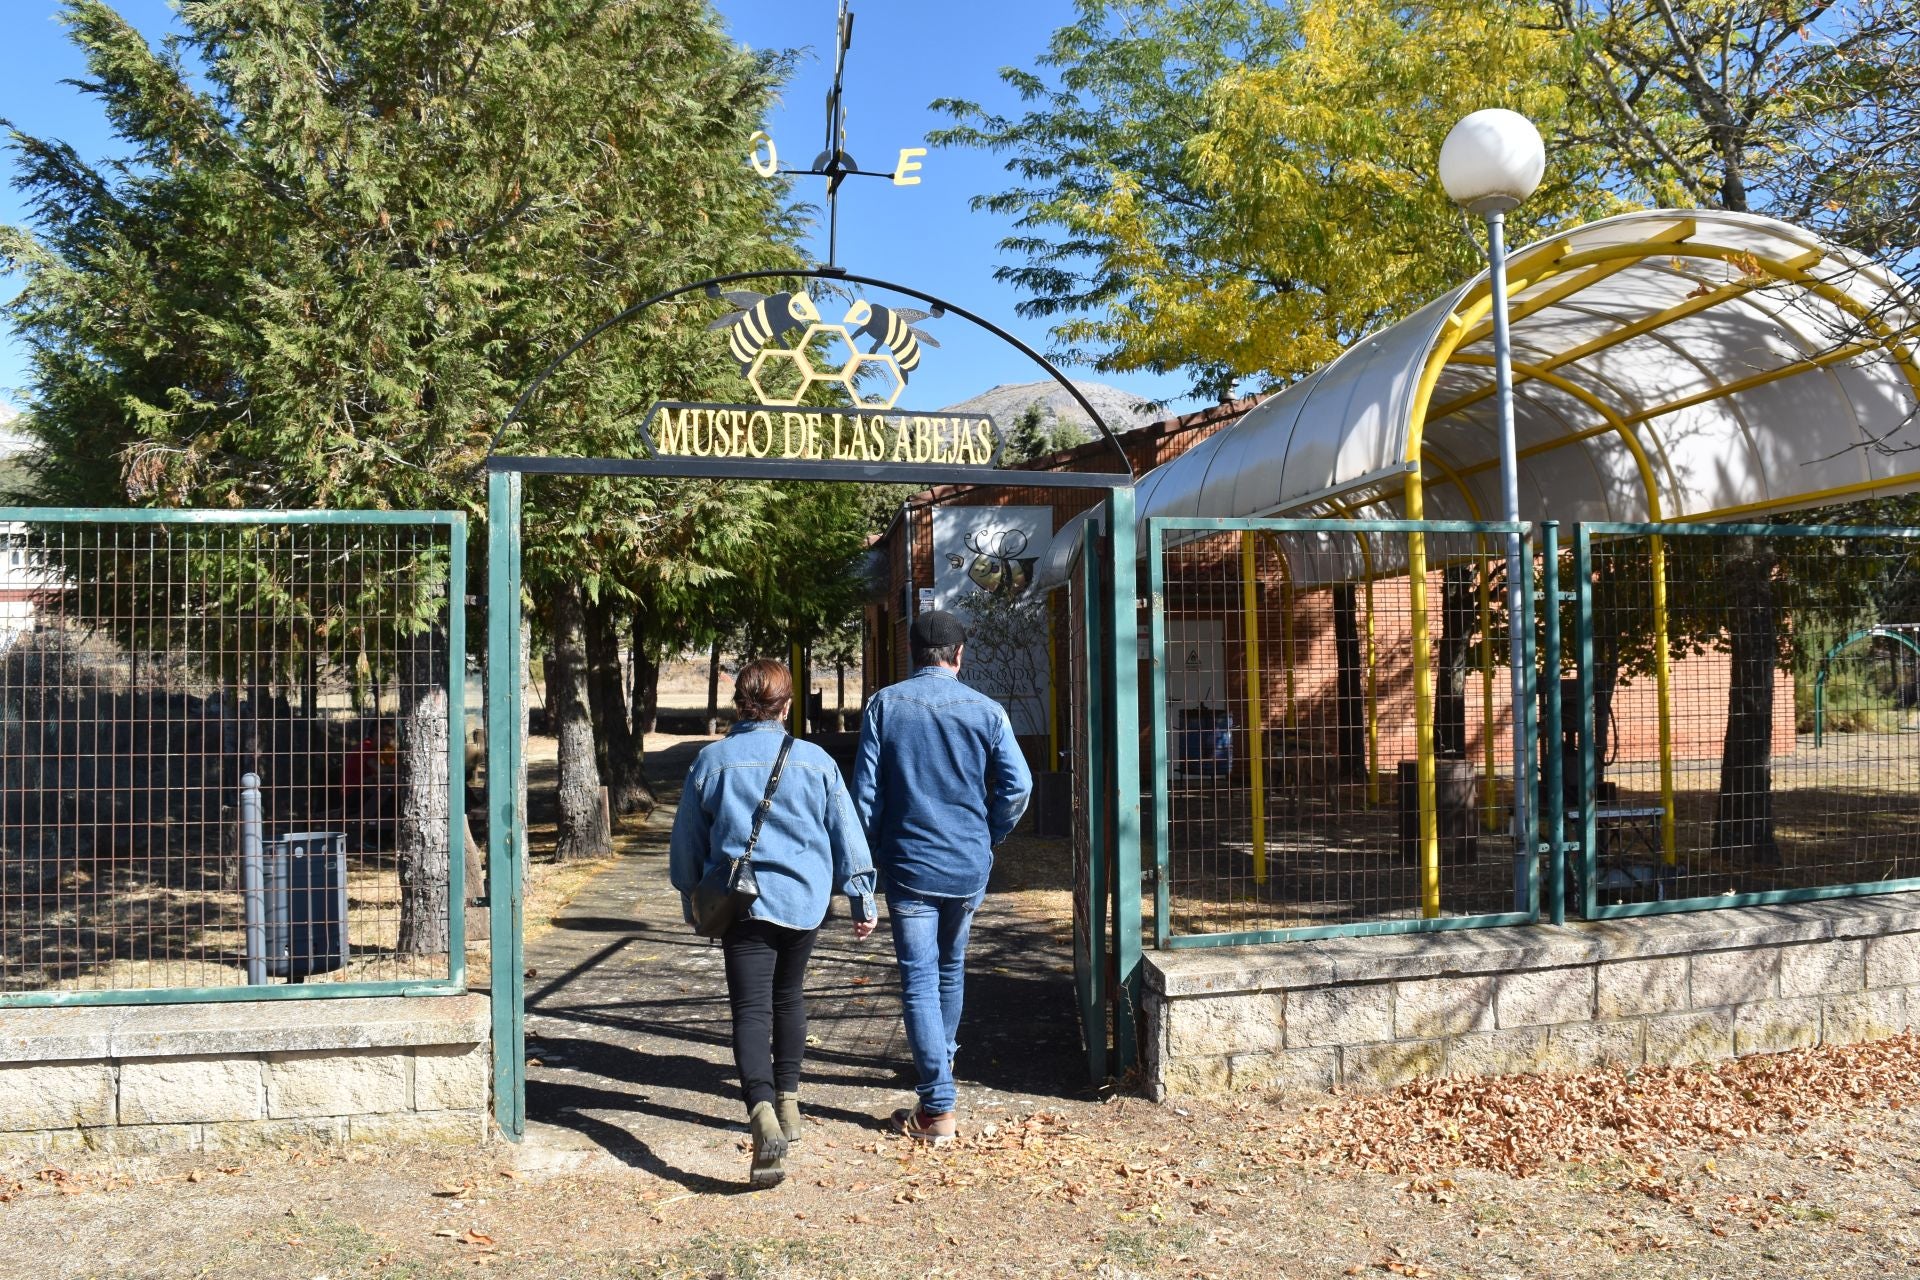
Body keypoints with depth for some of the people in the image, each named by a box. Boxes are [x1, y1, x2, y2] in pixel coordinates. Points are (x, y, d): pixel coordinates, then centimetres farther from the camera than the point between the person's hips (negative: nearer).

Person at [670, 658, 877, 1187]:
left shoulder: (712, 760, 0)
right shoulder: (815, 761, 1)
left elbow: (687, 841, 8)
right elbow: (846, 833, 3)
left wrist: (692, 901, 22)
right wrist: (862, 899, 12)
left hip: (742, 901, -2)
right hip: (804, 899, 2)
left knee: (751, 1009, -8)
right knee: (788, 996, 23)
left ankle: (762, 1110, -29)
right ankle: (788, 1101, 32)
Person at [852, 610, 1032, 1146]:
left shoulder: (884, 705, -4)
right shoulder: (984, 709, -3)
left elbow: (865, 789, -5)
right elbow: (1018, 785, -7)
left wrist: (875, 851, 6)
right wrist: (988, 838, 7)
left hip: (908, 865, -2)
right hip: (969, 865, 2)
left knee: (919, 980, 0)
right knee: (951, 968, 23)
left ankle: (938, 1108, -4)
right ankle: (943, 1060, 43)